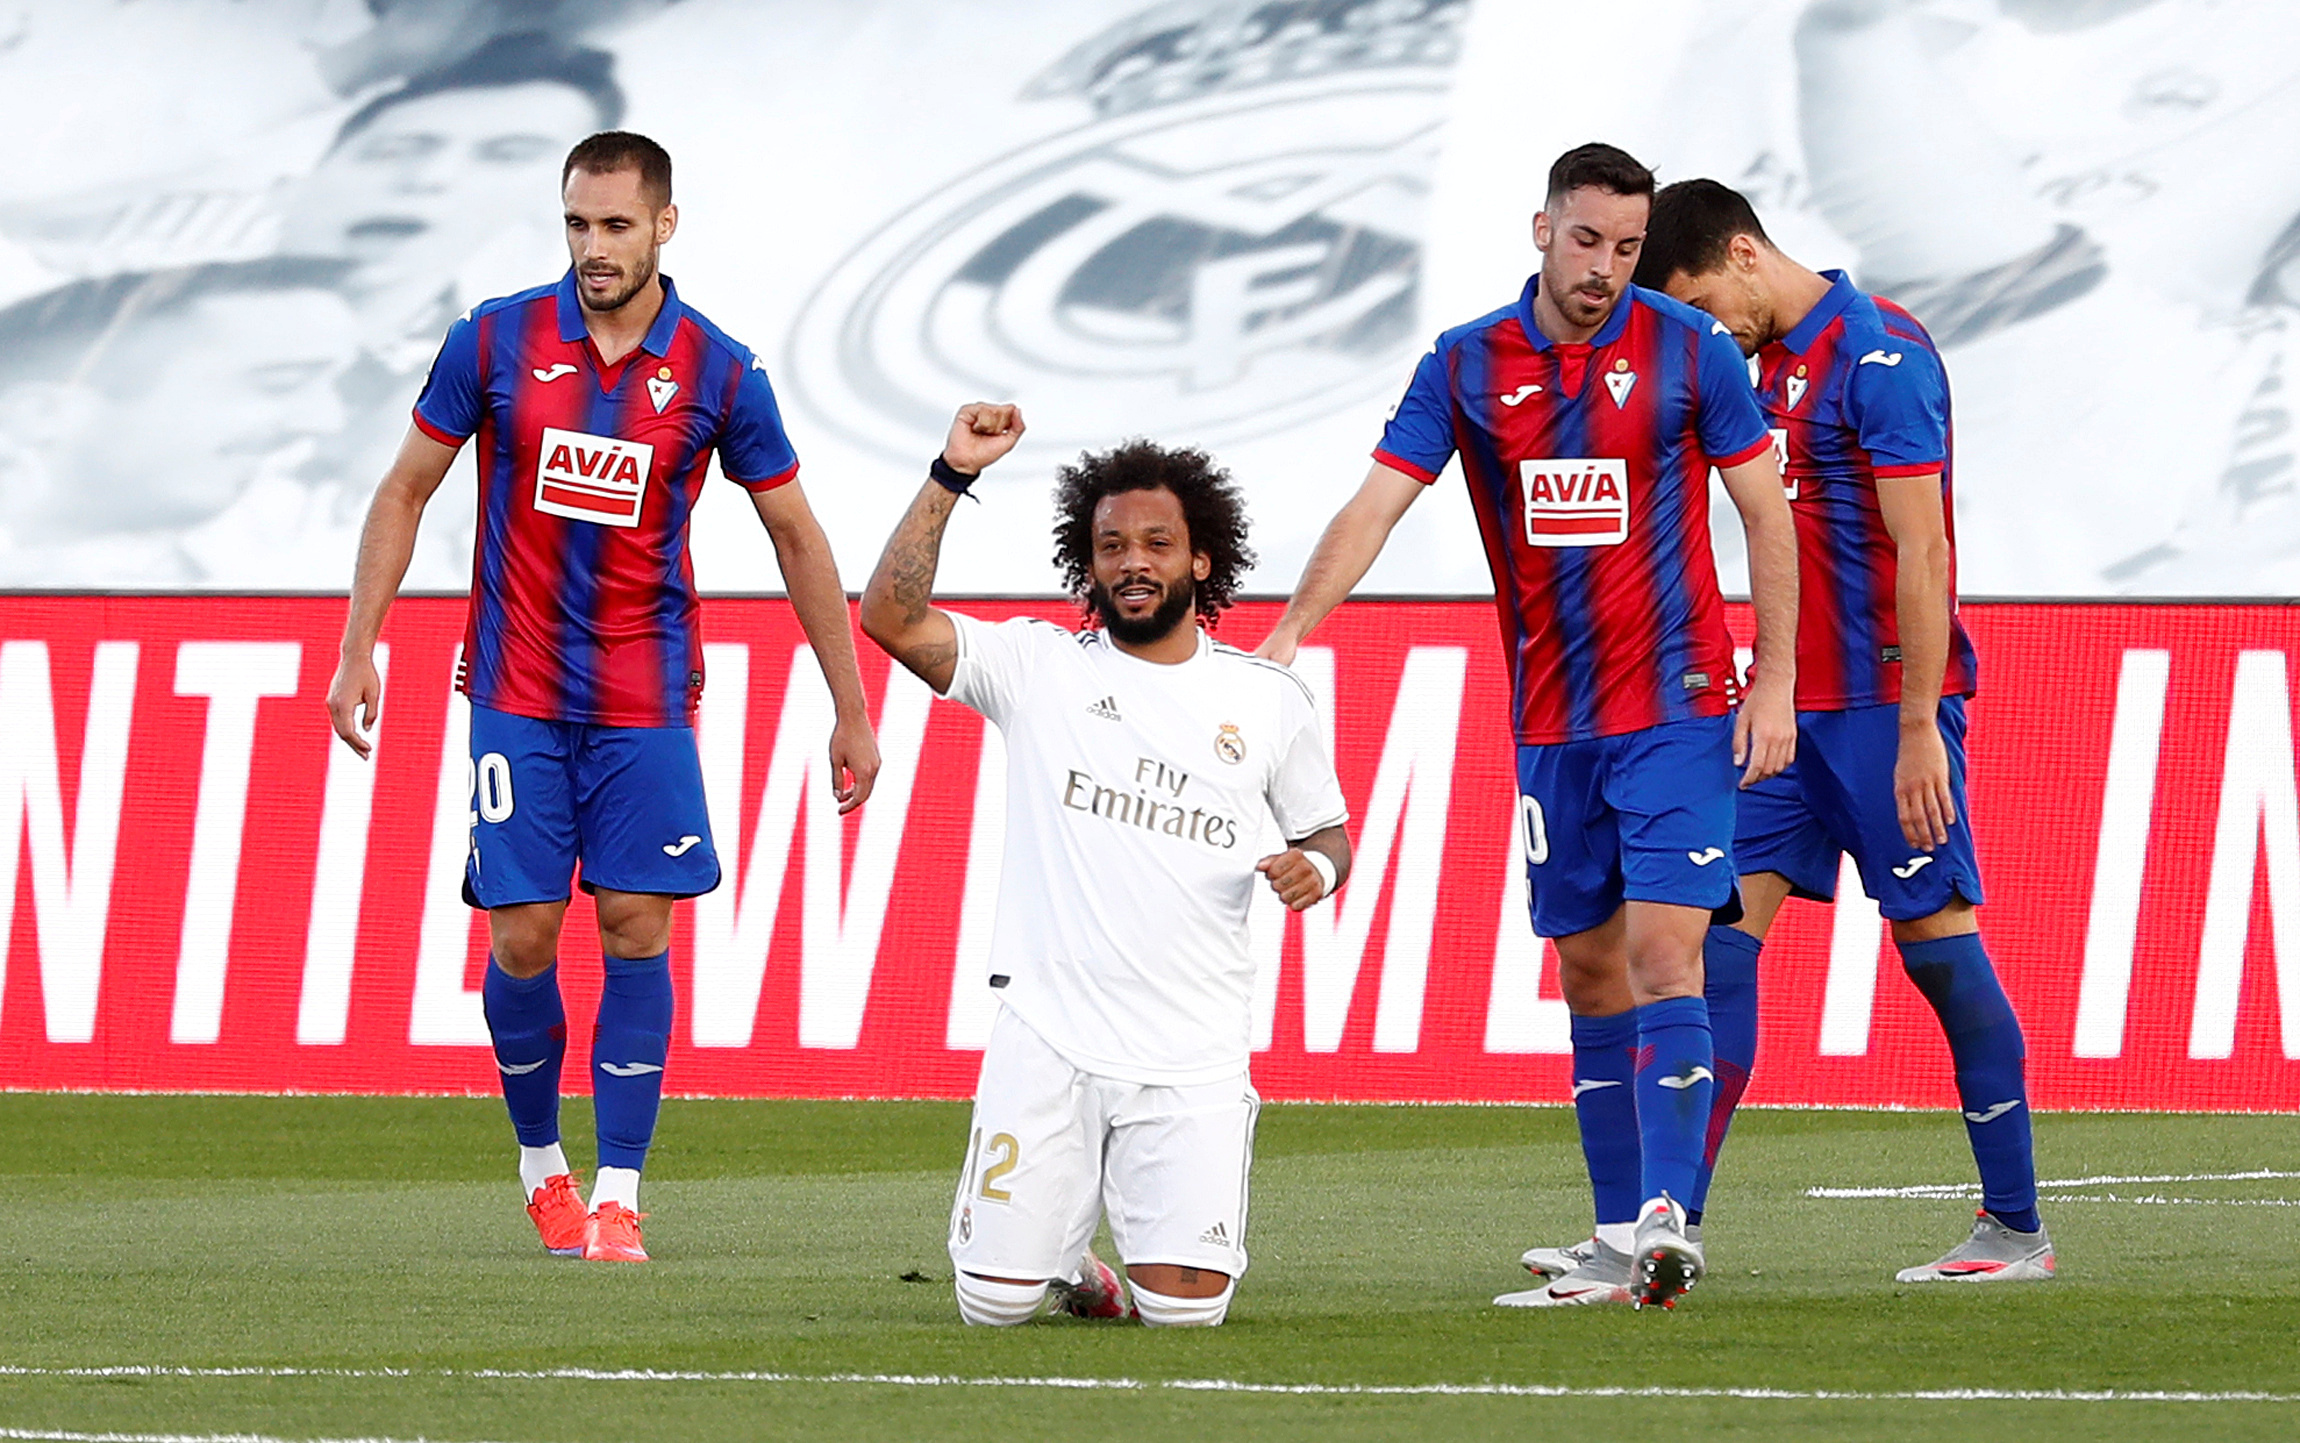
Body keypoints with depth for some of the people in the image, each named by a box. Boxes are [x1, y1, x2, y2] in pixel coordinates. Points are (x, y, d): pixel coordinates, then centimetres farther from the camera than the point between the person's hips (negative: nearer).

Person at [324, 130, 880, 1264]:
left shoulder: (719, 374, -3)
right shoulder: (494, 342, -3)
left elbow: (797, 538, 6)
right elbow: (405, 491, 7)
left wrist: (851, 714, 6)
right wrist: (358, 649, 2)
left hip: (646, 701, 0)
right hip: (517, 693, 0)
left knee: (637, 929, -6)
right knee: (521, 938, -3)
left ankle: (617, 1200, -2)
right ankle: (541, 1164, 19)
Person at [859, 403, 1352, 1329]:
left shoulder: (1268, 699, 8)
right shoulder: (1039, 666, 3)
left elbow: (1327, 832, 20)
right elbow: (890, 617, -8)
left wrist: (1317, 868, -5)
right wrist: (952, 477, -13)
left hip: (1194, 1062, 0)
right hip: (1048, 1040, 0)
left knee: (1184, 1307, -12)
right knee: (995, 1303, -5)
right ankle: (1058, 1245, 31)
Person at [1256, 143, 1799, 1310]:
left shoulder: (1688, 348, -4)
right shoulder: (1466, 367, 2)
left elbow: (1766, 512, 1)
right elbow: (1374, 507, -3)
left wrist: (1776, 680, -4)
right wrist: (1286, 637, -15)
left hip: (1677, 710, -4)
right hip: (1552, 724, 4)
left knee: (1663, 953, -14)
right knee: (1589, 973, 7)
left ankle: (1666, 1216, -21)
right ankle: (1618, 1246, 11)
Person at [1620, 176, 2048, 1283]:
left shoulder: (1880, 356, -13)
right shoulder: (1775, 357, 14)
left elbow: (1922, 551, -17)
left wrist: (1919, 729, -20)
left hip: (1885, 702, -8)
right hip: (1791, 702, 8)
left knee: (1936, 938, -3)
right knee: (1723, 930, 0)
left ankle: (2016, 1226, 5)